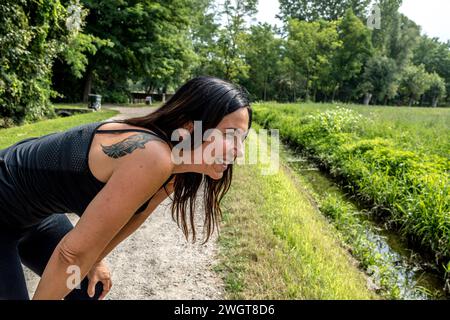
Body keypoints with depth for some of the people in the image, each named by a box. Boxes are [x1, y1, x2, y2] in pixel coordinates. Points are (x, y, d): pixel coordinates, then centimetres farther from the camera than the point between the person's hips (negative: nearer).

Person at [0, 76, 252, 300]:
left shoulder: (173, 171, -9)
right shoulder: (153, 159, -37)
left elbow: (131, 215, 8)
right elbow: (75, 251, -30)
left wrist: (93, 262, 14)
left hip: (35, 212, 8)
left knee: (90, 289, 15)